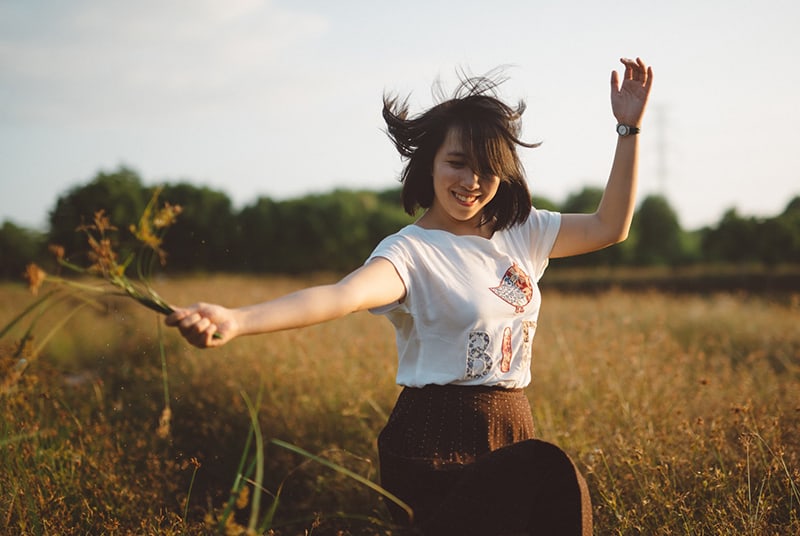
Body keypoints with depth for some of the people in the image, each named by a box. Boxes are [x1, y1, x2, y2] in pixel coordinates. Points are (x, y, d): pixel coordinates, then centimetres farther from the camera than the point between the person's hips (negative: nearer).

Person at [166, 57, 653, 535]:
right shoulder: (411, 252, -12)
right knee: (552, 475, -29)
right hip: (437, 443, -7)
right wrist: (237, 321, -49)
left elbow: (609, 228, 14)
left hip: (512, 431, 7)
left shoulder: (520, 231, 9)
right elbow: (343, 294, -31)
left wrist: (629, 129, 7)